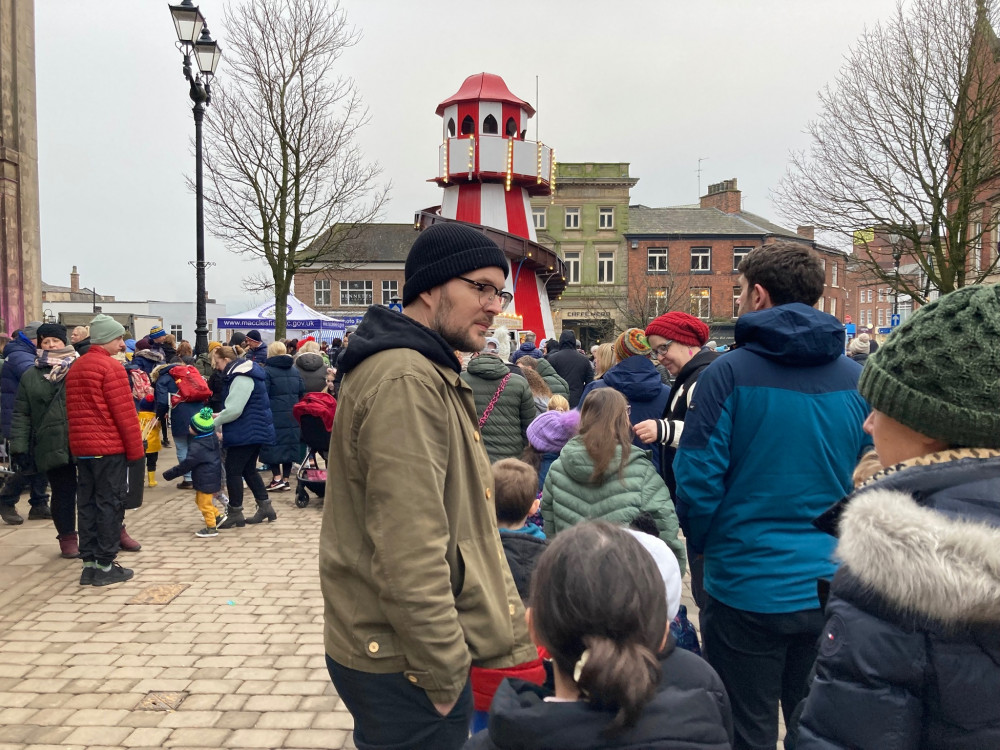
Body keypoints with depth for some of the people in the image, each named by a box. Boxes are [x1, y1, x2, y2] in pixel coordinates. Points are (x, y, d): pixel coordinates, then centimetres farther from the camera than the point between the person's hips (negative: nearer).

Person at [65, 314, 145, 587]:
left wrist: (80, 442, 19)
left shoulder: (75, 367, 14)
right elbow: (125, 413, -15)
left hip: (81, 447, 8)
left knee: (87, 505, 10)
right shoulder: (111, 367, -12)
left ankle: (89, 564, 15)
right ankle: (105, 566, 3)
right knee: (110, 504, -1)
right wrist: (135, 449, -9)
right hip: (109, 447, -8)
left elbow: (73, 411, 16)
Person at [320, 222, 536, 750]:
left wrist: (508, 622, 16)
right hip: (408, 666, -10)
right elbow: (409, 555, -27)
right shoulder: (405, 381, -22)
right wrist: (446, 676, -18)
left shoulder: (430, 374, 12)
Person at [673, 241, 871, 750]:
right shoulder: (856, 378, -1)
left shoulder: (730, 373, -14)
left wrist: (703, 545, 4)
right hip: (830, 588, 5)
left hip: (747, 588, -4)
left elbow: (698, 481, -15)